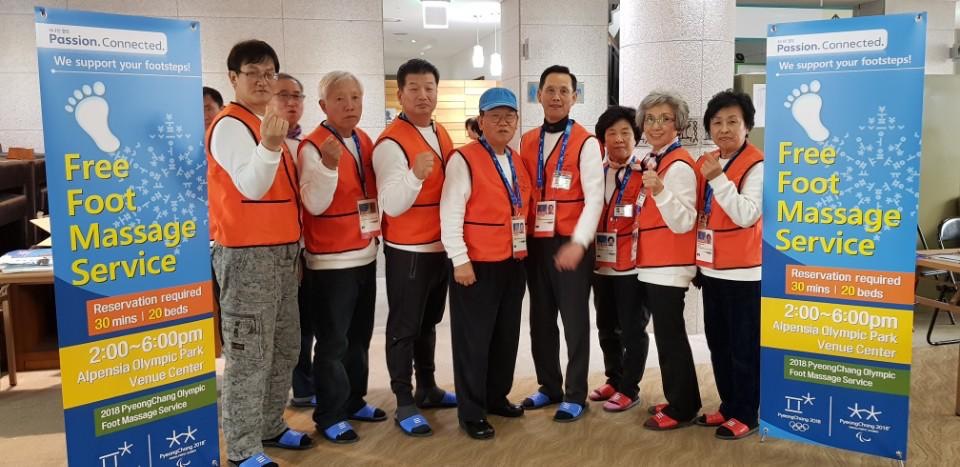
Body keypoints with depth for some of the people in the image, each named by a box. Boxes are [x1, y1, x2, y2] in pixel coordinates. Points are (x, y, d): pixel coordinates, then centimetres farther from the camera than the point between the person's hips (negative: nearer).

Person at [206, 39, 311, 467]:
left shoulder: (266, 124, 17)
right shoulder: (230, 125, -10)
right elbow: (250, 186, -23)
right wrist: (269, 145, -38)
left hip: (282, 251, 10)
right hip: (246, 254, -9)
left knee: (284, 348, 16)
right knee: (249, 354, -4)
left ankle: (270, 427, 29)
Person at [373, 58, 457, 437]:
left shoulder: (442, 135, 9)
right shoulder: (391, 143, -16)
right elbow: (392, 205, -23)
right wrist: (416, 174, -38)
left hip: (440, 247, 8)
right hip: (408, 251, -7)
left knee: (429, 322, 19)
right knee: (404, 327, 3)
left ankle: (427, 388, 33)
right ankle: (405, 404, 13)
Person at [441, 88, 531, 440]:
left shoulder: (517, 162, 12)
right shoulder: (464, 159, -11)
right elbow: (450, 213, -15)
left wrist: (524, 247, 14)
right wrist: (460, 260, -18)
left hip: (513, 262, 7)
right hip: (477, 265, -7)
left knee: (506, 336, 16)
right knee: (473, 339, 2)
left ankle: (497, 397, 32)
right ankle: (471, 412, 14)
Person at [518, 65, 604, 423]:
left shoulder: (586, 143, -6)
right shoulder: (527, 142, 10)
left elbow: (594, 197, -12)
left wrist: (578, 243, -21)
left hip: (571, 245, -5)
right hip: (535, 243, 5)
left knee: (574, 320, 4)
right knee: (541, 319, 13)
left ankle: (575, 395, 17)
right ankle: (549, 386, 29)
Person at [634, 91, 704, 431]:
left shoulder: (679, 165, -15)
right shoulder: (652, 161, 13)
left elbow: (683, 223, -21)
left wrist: (660, 190, -34)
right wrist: (646, 184, 9)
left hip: (669, 266, -9)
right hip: (652, 265, 9)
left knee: (670, 335, -2)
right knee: (666, 334, 15)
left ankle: (682, 409, 11)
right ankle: (679, 401, 26)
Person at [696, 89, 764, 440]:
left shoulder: (756, 165, -11)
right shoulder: (705, 164, 10)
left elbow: (747, 215, -22)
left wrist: (718, 178, -25)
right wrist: (697, 260, 13)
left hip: (743, 272, -7)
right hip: (712, 269, 7)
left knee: (744, 346, 2)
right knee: (717, 342, 15)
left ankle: (746, 415, 15)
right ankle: (728, 406, 29)